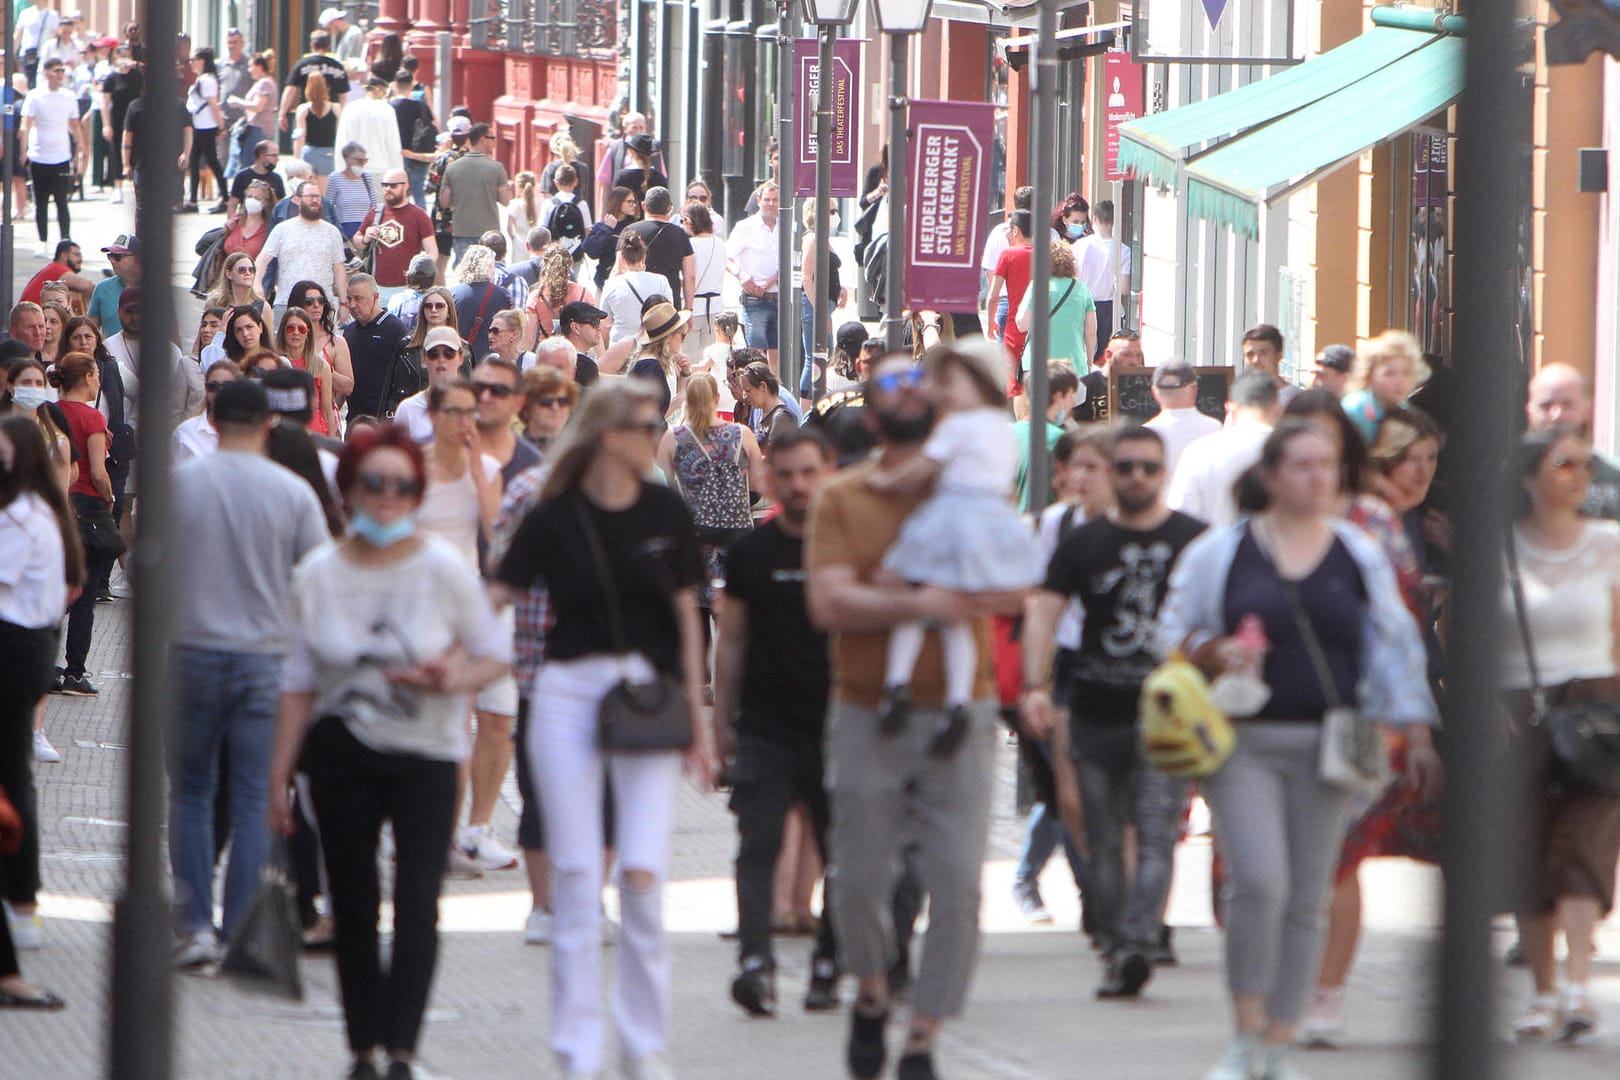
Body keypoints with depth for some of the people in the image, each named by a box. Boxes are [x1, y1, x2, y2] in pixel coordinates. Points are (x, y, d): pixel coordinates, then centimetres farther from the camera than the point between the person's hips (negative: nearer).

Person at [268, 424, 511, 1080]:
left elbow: (497, 654, 1)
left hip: (425, 755, -2)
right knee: (351, 907, 6)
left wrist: (454, 680, -21)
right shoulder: (318, 575, 2)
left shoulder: (442, 570, -4)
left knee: (417, 905, -13)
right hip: (342, 756, 2)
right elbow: (299, 682, 7)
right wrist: (279, 774, 6)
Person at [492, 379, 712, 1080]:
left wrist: (697, 720, 8)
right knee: (576, 879, 0)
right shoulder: (555, 518, -2)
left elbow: (686, 618, 10)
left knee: (643, 875, -8)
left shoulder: (665, 512, 4)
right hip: (568, 696, -1)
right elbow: (496, 598, -4)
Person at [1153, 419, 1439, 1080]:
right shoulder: (1219, 551, 3)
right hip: (1243, 744, -3)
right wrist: (1217, 652, -13)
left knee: (1307, 900, 3)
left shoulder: (1360, 556, 10)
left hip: (1327, 745, 3)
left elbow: (1393, 650, 13)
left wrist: (1412, 737, 7)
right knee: (1260, 882, -18)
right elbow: (1172, 634, 7)